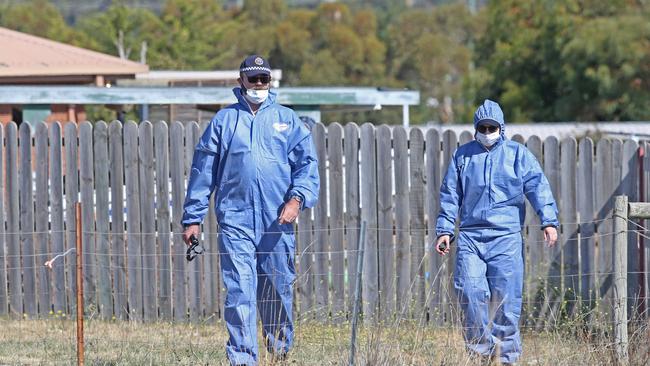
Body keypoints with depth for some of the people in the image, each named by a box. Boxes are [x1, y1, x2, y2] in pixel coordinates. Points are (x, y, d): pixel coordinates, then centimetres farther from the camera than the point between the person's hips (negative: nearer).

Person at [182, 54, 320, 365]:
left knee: (278, 290, 7)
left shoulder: (288, 120, 13)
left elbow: (307, 164, 7)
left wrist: (297, 199, -11)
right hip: (235, 220, -1)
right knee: (239, 290, -10)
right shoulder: (224, 120, 11)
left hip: (277, 223, 1)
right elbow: (203, 170, 10)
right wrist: (192, 218, 5)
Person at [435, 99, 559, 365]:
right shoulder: (463, 155, 15)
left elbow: (537, 186, -1)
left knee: (507, 298, -5)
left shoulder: (517, 154, 8)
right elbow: (450, 195, 17)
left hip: (506, 236, -2)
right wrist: (444, 230, 9)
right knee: (469, 292, -10)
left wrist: (548, 221, -13)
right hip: (470, 236, 2)